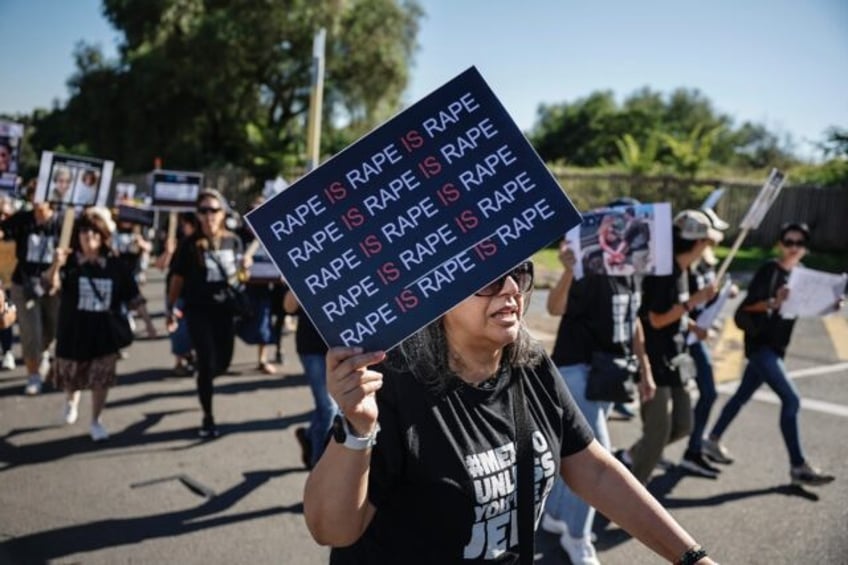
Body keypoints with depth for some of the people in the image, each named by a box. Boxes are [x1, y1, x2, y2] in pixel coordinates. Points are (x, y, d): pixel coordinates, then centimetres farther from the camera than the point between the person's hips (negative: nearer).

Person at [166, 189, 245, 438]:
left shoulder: (234, 241, 1)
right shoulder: (190, 244, -8)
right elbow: (178, 278, -3)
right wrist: (171, 307, -4)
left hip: (225, 308, 4)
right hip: (198, 310, -3)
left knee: (223, 362, 12)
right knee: (207, 363, -5)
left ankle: (203, 382, 47)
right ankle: (207, 418, 11)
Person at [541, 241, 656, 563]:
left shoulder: (629, 275, 6)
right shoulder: (589, 274, -19)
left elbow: (632, 322, 16)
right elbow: (555, 308, -36)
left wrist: (645, 371, 16)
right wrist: (568, 271, -53)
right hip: (576, 369, -8)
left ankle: (555, 514, 36)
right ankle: (576, 536, 8)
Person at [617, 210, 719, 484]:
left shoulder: (681, 271, 9)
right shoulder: (662, 271, -20)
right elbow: (656, 319, -21)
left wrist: (693, 325, 9)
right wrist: (694, 301, -21)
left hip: (674, 361, 9)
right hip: (656, 363, -9)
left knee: (682, 425, 15)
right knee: (658, 433, -1)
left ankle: (629, 457, 30)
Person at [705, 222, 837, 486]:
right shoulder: (769, 270, -13)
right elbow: (747, 307, -17)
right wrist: (773, 302, -32)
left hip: (775, 347, 8)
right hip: (760, 344, -8)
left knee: (743, 395, 17)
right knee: (791, 399, -13)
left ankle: (713, 441, 31)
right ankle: (799, 467, -8)